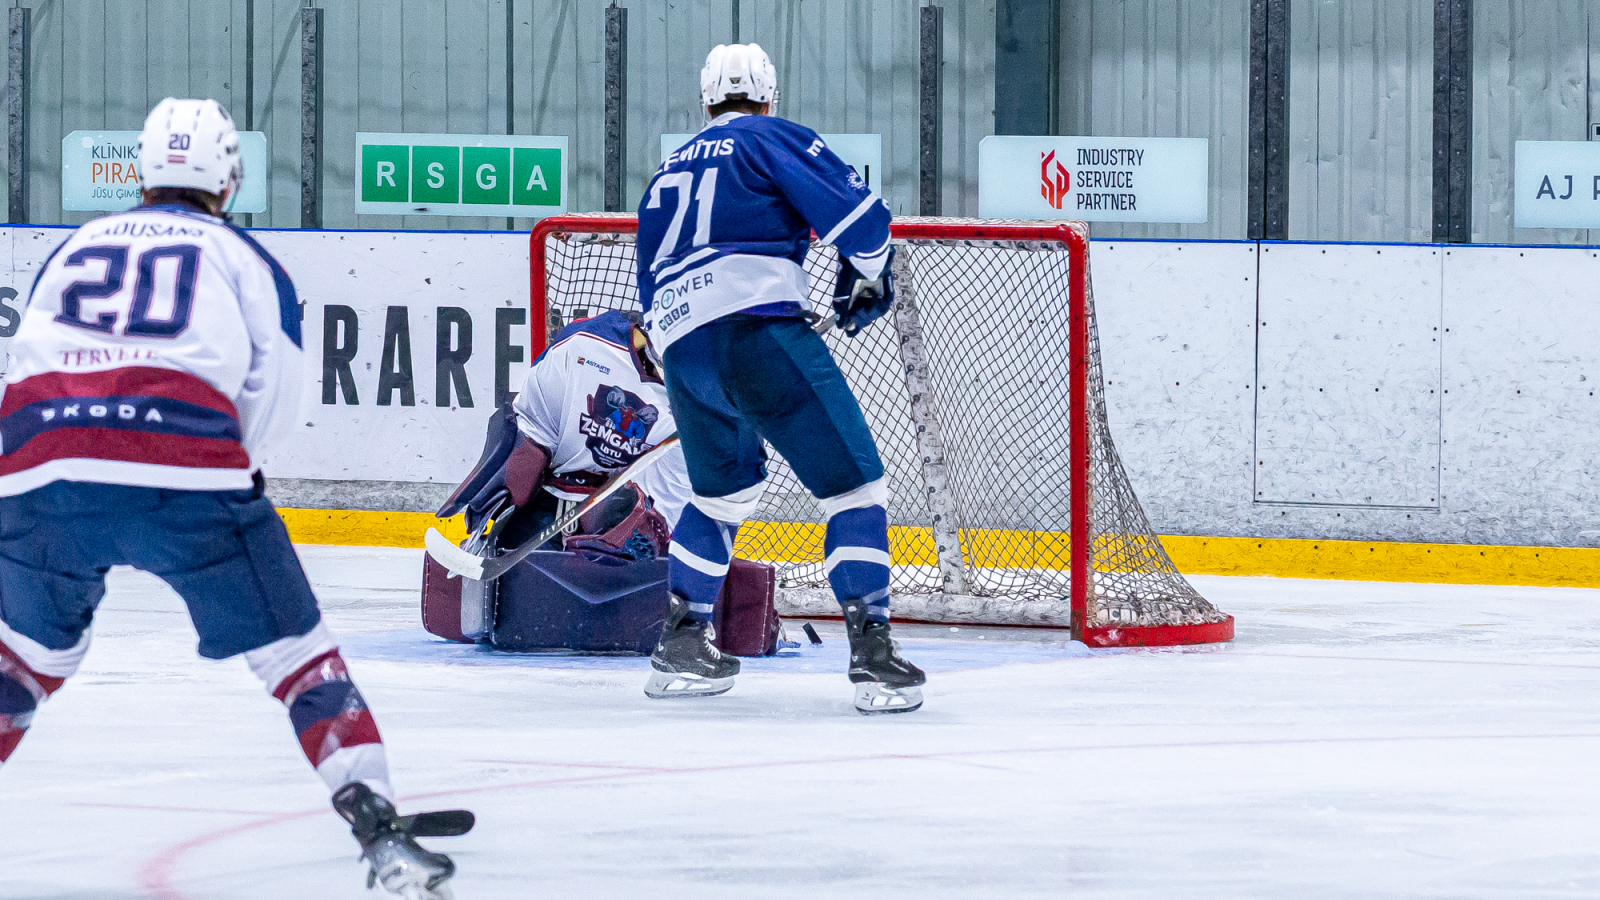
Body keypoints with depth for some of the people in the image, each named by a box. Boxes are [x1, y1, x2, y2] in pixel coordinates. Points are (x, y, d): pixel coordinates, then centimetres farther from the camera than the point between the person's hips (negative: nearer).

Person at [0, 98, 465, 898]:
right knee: (293, 649, 8)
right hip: (187, 479, -3)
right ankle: (378, 829, -3)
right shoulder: (244, 260, 19)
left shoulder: (71, 251, 28)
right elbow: (271, 408, 11)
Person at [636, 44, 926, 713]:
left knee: (724, 490, 29)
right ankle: (871, 652, -14)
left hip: (681, 349, 7)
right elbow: (851, 207, -2)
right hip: (760, 326, -7)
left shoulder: (667, 175, 29)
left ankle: (680, 645, 28)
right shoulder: (770, 138, 10)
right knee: (852, 483, -2)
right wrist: (868, 277, 16)